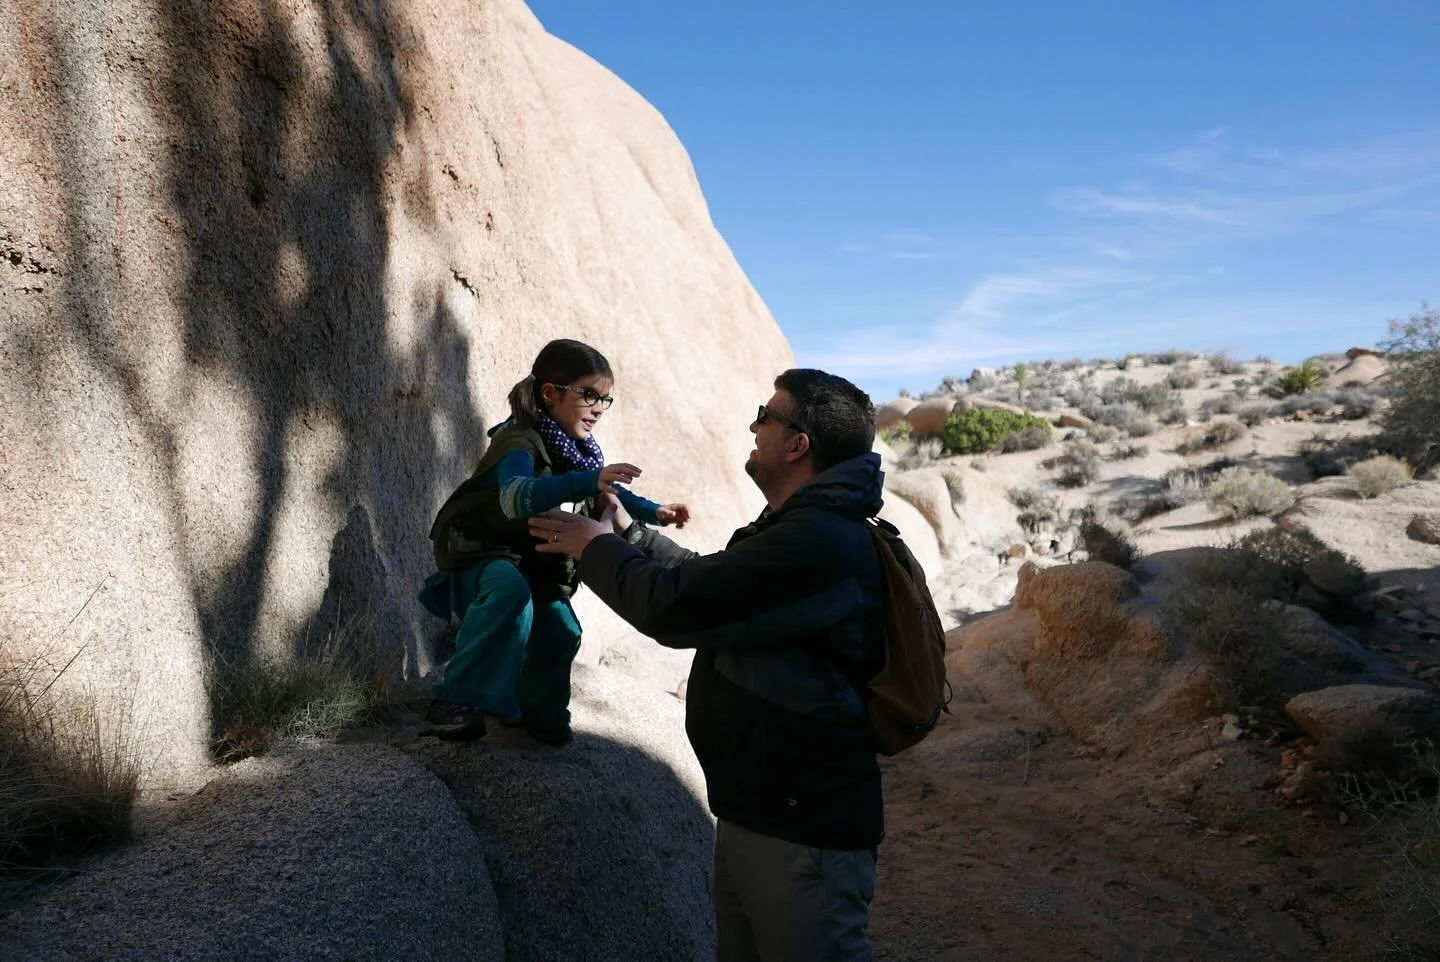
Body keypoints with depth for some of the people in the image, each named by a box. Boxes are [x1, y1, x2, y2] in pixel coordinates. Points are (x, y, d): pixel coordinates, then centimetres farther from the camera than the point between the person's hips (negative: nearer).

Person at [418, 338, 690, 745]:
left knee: (560, 631, -4)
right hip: (481, 548, -8)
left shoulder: (580, 448, 0)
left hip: (534, 559, 8)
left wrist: (654, 512, 4)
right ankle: (456, 701, -30)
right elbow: (515, 496, -49)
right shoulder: (521, 442, -27)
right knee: (510, 590, -38)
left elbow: (610, 492, 18)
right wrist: (586, 482, -63)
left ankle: (534, 708, 24)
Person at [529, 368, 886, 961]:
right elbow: (706, 580, 22)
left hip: (803, 832, -10)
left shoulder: (820, 540, -25)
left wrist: (596, 548, -7)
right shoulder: (805, 528, 11)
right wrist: (626, 533, 18)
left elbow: (675, 607, -24)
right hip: (753, 812, 10)